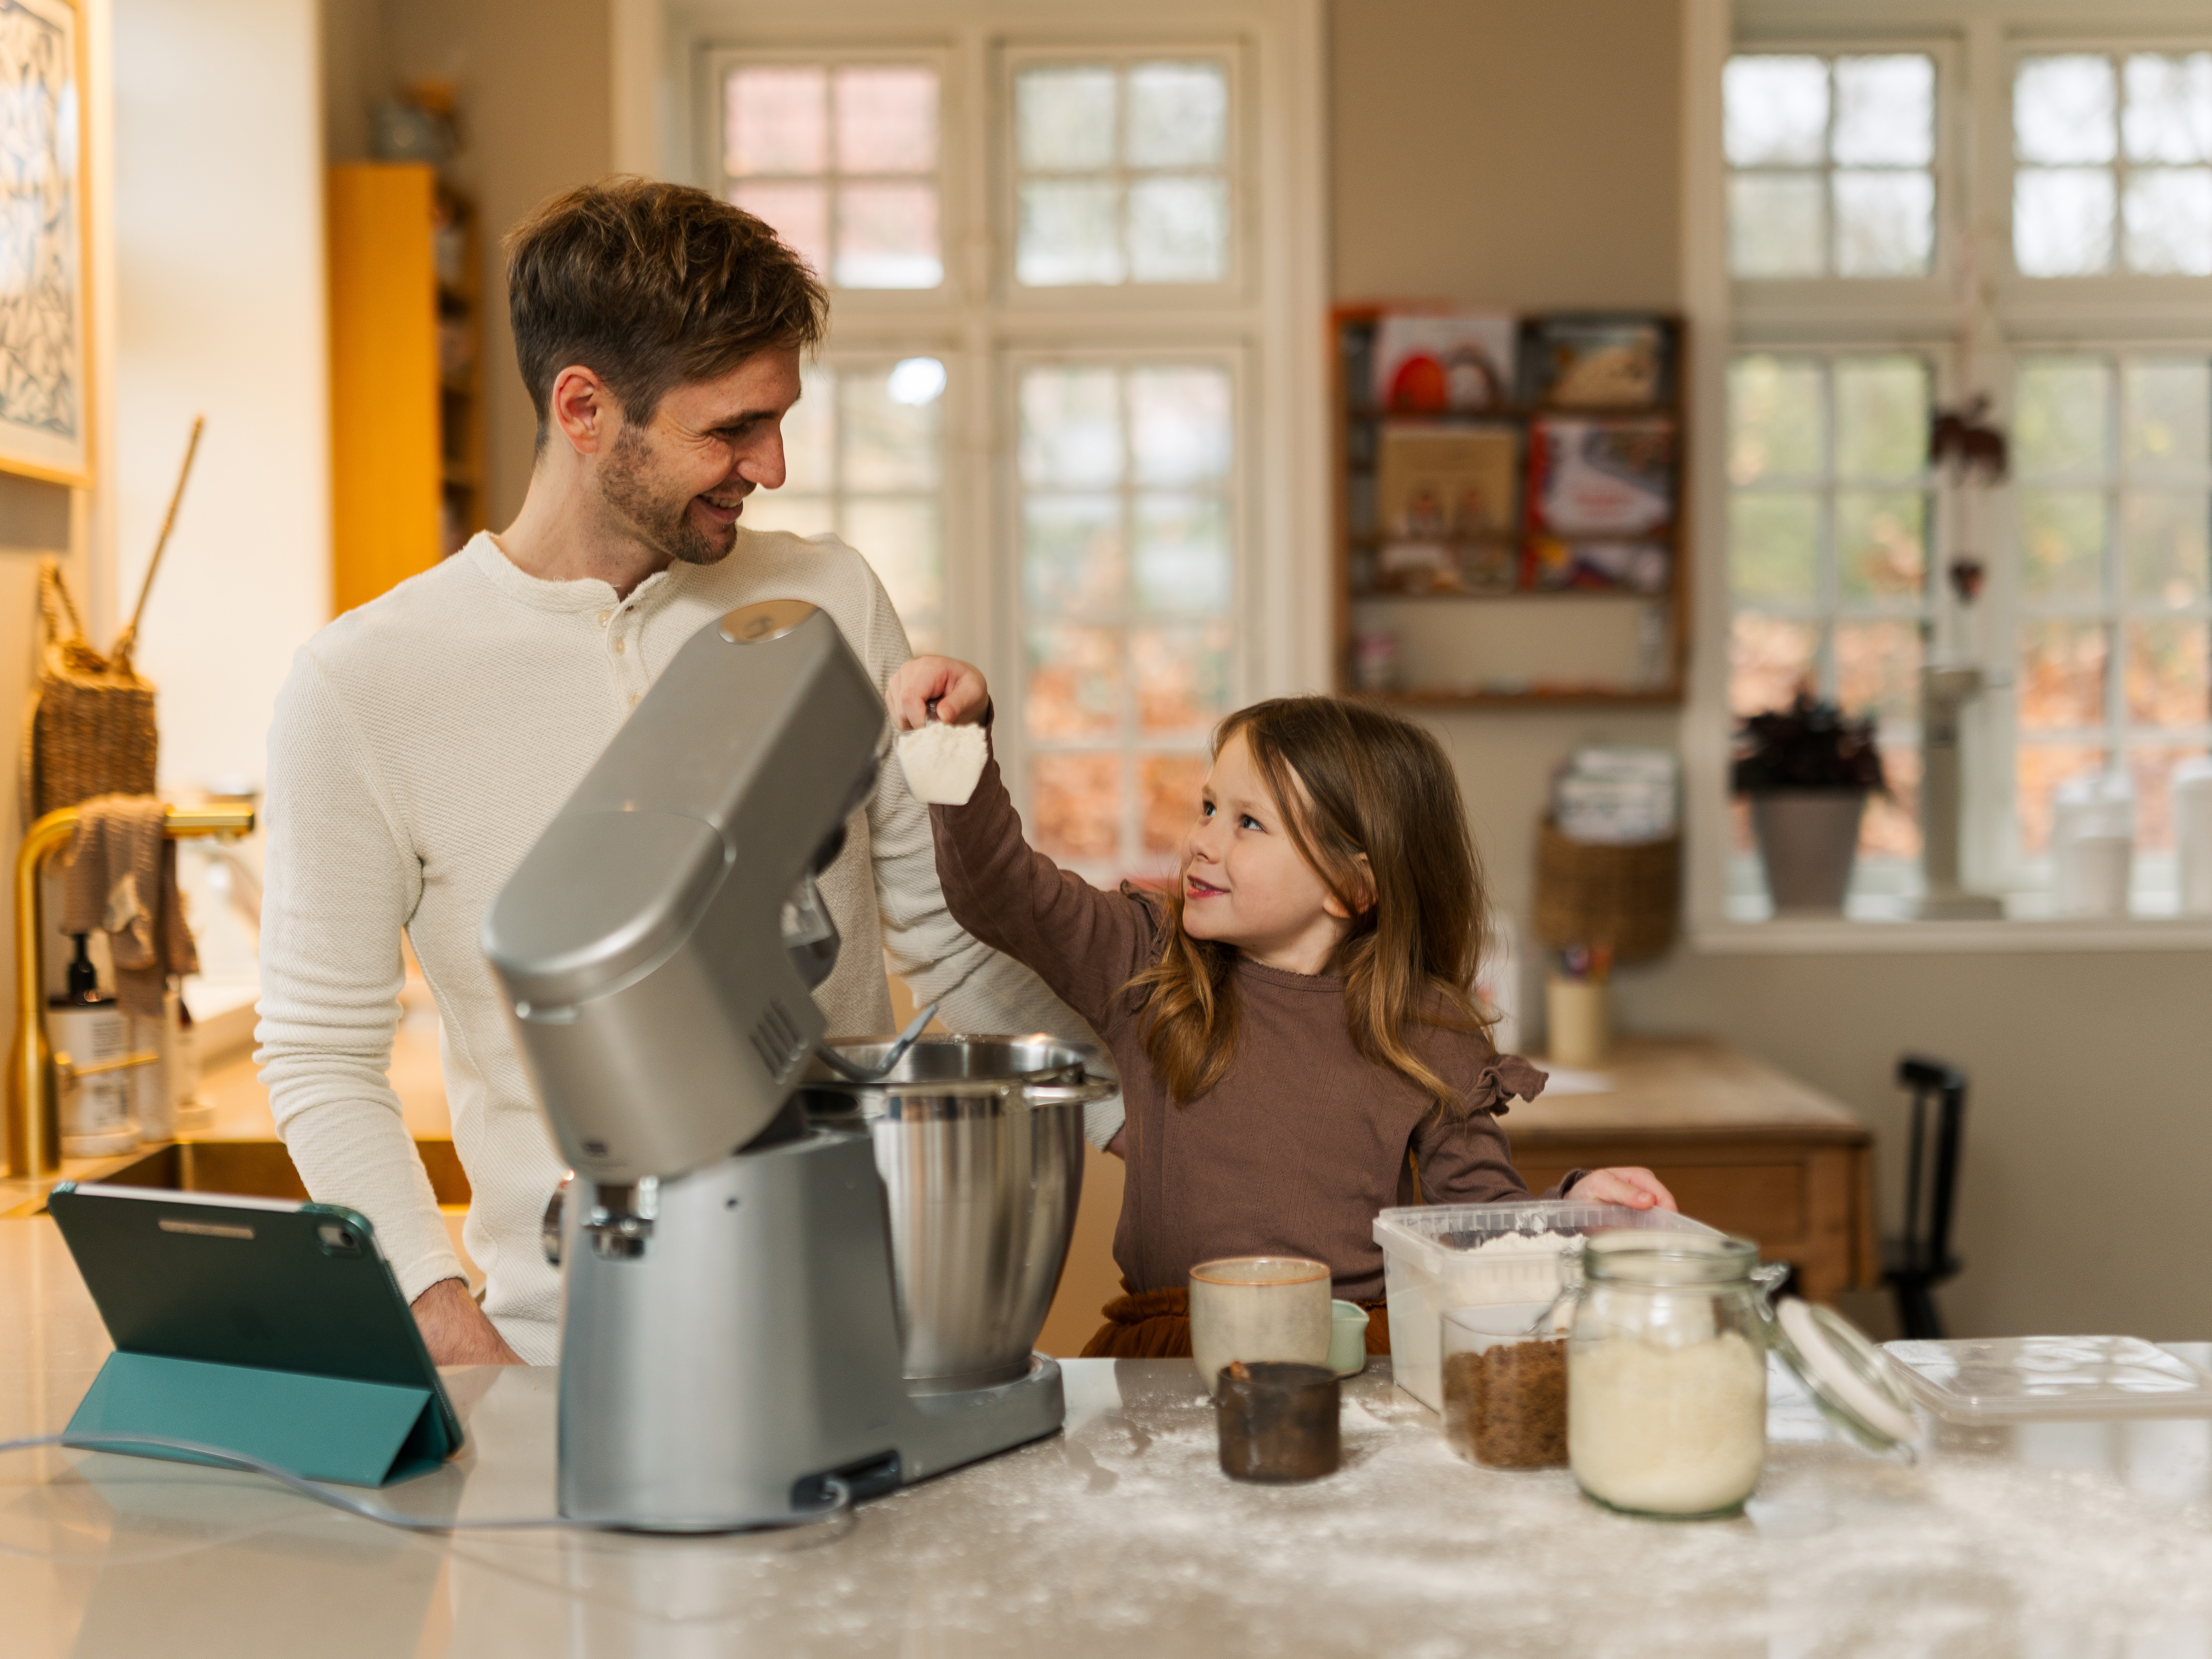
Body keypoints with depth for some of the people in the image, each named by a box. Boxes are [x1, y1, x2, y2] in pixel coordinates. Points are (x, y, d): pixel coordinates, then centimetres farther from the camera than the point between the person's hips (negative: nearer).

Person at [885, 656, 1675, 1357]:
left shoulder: (1430, 1040, 4)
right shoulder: (1150, 967, 8)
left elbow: (1478, 1214, 8)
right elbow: (1002, 892, 1)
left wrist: (1570, 1206, -13)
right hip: (1167, 1361, 1)